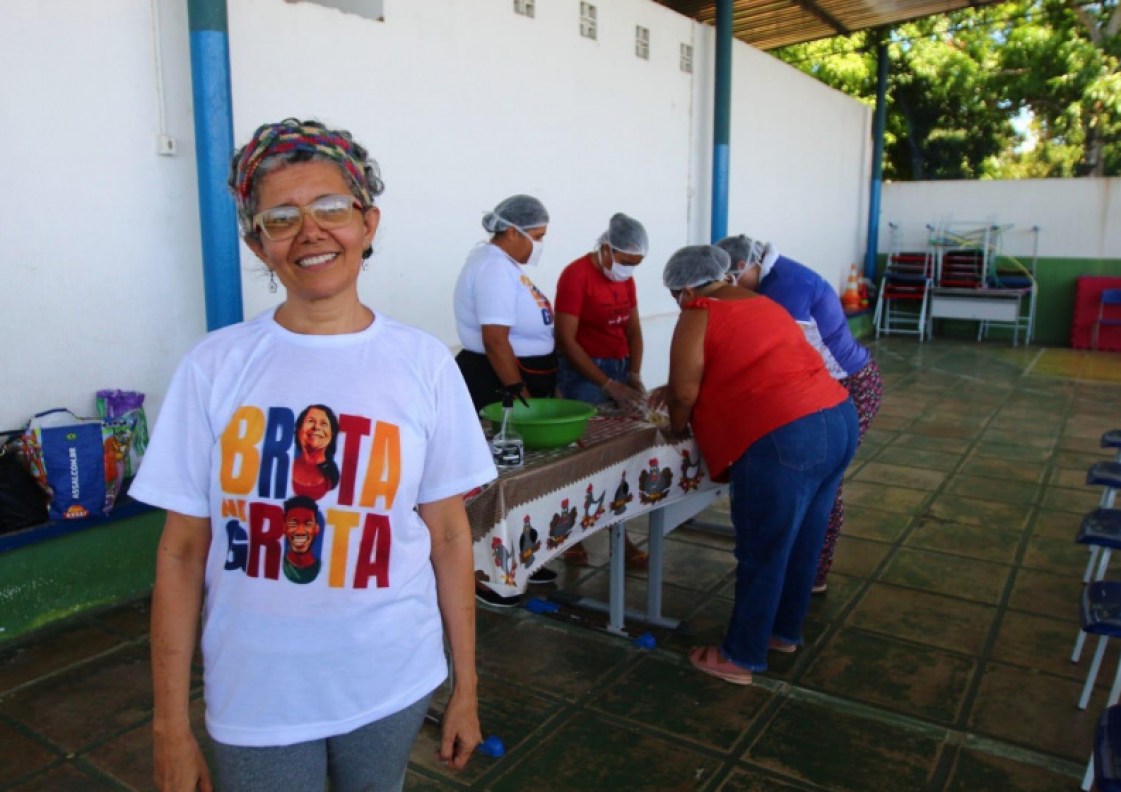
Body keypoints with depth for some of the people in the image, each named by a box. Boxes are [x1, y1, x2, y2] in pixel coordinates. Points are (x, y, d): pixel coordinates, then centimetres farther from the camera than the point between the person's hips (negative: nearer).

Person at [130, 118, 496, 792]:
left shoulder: (423, 364, -7)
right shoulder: (216, 366, -8)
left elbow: (449, 534, -2)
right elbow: (181, 552, -3)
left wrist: (466, 687, 3)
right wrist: (172, 725, 0)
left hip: (392, 686, 1)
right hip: (256, 697, 0)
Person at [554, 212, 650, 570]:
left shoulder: (625, 277, 10)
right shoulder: (576, 275, -12)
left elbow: (633, 329, 13)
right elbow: (567, 341, -16)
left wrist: (634, 375, -3)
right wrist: (609, 385, -19)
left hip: (619, 369, 6)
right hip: (583, 373, -6)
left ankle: (619, 533, 13)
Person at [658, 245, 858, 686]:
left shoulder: (697, 316, -1)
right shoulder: (757, 302, 24)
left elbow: (684, 391, -5)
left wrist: (676, 428, 16)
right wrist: (670, 394, 38)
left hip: (784, 437, -9)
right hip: (838, 419, 9)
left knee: (761, 554, 4)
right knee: (802, 542, 21)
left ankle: (740, 658, 19)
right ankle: (785, 632, 39)